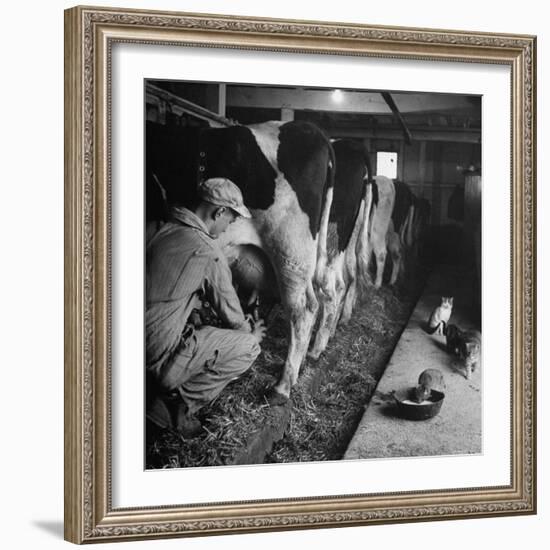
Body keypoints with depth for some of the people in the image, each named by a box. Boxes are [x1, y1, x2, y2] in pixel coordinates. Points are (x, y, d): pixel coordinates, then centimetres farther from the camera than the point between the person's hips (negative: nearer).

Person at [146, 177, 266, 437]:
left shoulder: (166, 231, 10)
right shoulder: (207, 252, -16)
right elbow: (228, 308, -2)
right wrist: (251, 332, 21)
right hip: (161, 355, -9)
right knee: (249, 347, -2)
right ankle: (176, 402, 0)